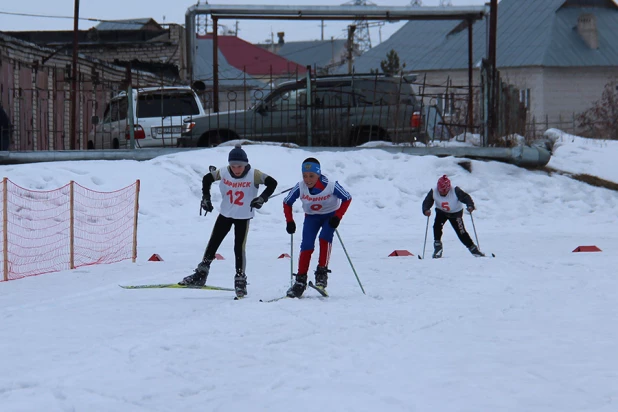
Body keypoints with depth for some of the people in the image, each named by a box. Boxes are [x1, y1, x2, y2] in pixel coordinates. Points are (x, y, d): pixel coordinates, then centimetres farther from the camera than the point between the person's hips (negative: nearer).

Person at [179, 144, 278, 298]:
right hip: (225, 214, 3)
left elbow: (272, 183, -18)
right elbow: (207, 179, 4)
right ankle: (201, 274, 15)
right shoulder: (223, 173, -11)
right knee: (213, 243, 6)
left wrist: (262, 198, -28)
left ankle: (240, 280, 5)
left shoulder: (254, 175, -19)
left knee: (239, 248, -7)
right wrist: (206, 197, 0)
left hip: (243, 217, -3)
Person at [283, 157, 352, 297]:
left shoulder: (330, 186, -30)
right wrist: (289, 222, -13)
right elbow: (287, 203, -6)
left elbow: (347, 199, -15)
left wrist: (337, 217, -22)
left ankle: (322, 273, -17)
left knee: (325, 238, -27)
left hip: (330, 215, -2)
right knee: (306, 246, -11)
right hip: (311, 217, 2)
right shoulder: (300, 187, -24)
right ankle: (301, 281, -3)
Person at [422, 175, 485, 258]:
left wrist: (470, 206, -51)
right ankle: (437, 247, -10)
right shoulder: (433, 192, -22)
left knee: (461, 232, -5)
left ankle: (472, 248, 11)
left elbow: (465, 197, -32)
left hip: (456, 213, -2)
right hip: (441, 212, 2)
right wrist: (426, 210, -41)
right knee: (437, 226, -24)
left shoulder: (455, 191, -30)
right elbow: (427, 202, -19)